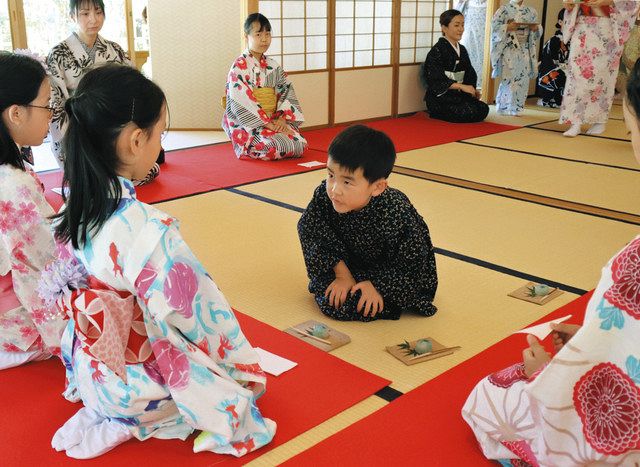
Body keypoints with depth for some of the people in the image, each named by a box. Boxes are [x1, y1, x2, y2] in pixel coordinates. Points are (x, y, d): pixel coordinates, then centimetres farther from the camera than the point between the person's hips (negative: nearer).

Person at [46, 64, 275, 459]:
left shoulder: (74, 211, -7)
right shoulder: (145, 229, -32)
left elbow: (68, 289, 6)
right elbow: (200, 311, -23)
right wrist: (248, 368, -7)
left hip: (88, 370, 7)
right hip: (130, 387, -7)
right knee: (249, 381, 11)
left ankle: (106, 412, 11)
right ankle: (131, 423, 2)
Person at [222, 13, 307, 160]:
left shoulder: (273, 65, 10)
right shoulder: (239, 66, -8)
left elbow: (287, 92, 8)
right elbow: (240, 103, -16)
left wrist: (282, 118, -11)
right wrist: (267, 123, -20)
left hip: (274, 121, 6)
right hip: (248, 124, -6)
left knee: (300, 144, -14)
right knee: (277, 146, -28)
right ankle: (247, 151, 2)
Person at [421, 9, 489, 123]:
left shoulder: (462, 49, 15)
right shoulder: (437, 51, -10)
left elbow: (469, 75, 19)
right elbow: (436, 80, -18)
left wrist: (473, 90, -3)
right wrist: (462, 86, -22)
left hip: (458, 95, 8)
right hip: (440, 98, -8)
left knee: (483, 109, -13)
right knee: (470, 112, -25)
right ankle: (435, 115, -4)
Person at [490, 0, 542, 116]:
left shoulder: (531, 11, 12)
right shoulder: (504, 10, -1)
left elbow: (538, 29, 18)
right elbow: (494, 27, -8)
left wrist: (536, 28, -4)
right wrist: (508, 27, -20)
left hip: (525, 51, 5)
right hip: (509, 51, -4)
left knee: (523, 80, 2)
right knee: (509, 80, -6)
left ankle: (516, 108, 10)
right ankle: (504, 107, 6)